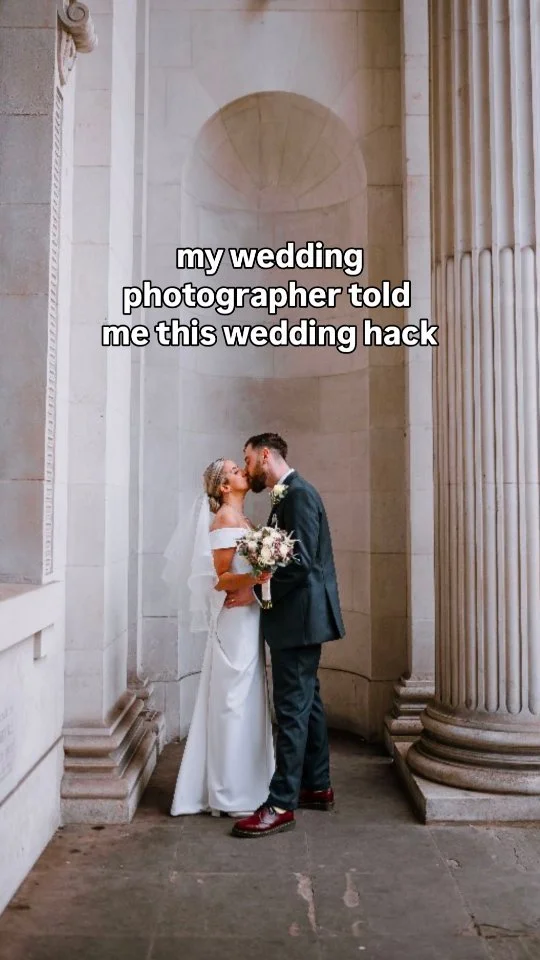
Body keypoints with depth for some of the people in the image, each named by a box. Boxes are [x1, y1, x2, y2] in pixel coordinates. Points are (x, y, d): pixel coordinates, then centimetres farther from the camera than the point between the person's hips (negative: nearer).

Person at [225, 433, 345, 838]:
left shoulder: (298, 493, -16)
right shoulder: (290, 494, 14)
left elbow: (302, 563, -23)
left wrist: (256, 593, -17)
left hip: (298, 617, -10)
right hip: (301, 619, 10)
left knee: (293, 708, -5)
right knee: (307, 702, 17)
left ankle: (281, 805, 3)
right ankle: (317, 787, 29)